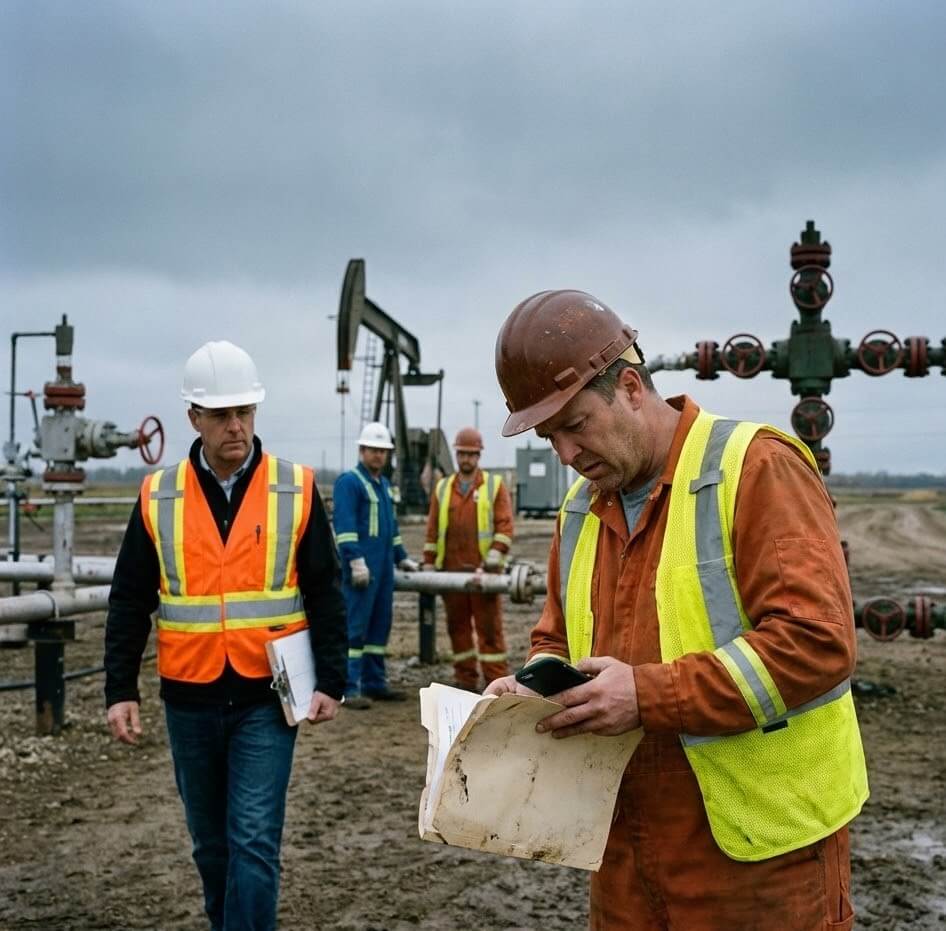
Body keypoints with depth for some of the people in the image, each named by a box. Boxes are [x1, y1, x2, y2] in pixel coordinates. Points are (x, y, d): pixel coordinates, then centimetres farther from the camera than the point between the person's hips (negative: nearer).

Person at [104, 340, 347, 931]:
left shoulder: (295, 491, -3)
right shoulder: (159, 498, 0)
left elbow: (326, 594, 0)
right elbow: (130, 602, 4)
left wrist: (331, 680, -5)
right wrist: (121, 690, -1)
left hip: (266, 698, -2)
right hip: (189, 700, 3)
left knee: (254, 839, -5)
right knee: (211, 840, 16)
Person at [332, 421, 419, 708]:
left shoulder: (384, 483, 21)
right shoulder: (348, 481, -7)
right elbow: (344, 524, -16)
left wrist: (402, 557, 27)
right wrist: (356, 560, -24)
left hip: (384, 566, 9)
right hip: (362, 566, -9)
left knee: (380, 625, 10)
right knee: (355, 626, -9)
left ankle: (374, 682, 17)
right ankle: (349, 688, -9)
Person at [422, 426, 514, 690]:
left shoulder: (494, 485, 6)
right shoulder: (442, 488, 15)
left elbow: (505, 524, -1)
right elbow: (432, 530, 14)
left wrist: (496, 553, -14)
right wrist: (429, 565, 9)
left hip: (482, 570, -3)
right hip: (451, 569, 4)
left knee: (489, 626, -3)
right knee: (457, 626, 7)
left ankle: (497, 680, 1)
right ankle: (465, 680, 15)